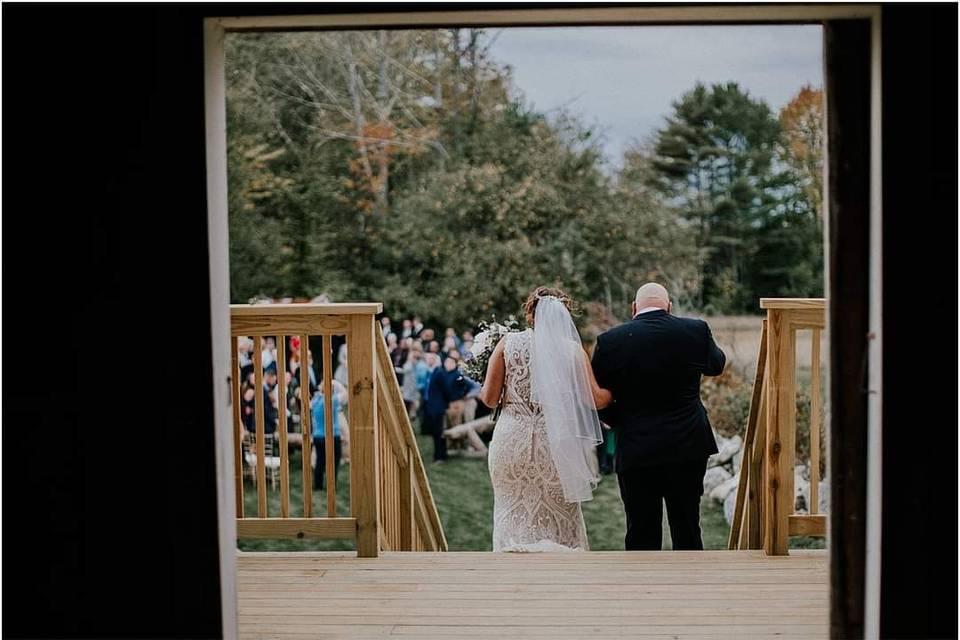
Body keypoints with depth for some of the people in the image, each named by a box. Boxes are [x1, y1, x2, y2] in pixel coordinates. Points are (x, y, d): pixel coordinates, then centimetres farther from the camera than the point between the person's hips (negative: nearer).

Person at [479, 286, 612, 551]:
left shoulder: (508, 343, 0)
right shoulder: (572, 348, -1)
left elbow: (489, 399, -1)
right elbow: (594, 399, -4)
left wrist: (481, 390, 21)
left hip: (511, 440, 1)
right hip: (554, 441, -1)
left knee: (514, 518, 11)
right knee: (559, 521, 11)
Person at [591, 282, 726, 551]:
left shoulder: (610, 340, -7)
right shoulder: (696, 330, -4)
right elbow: (716, 365, 17)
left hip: (636, 451, -2)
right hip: (688, 448, 2)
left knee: (642, 536, 6)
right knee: (687, 531, 13)